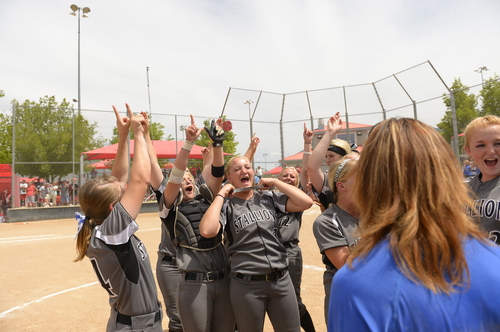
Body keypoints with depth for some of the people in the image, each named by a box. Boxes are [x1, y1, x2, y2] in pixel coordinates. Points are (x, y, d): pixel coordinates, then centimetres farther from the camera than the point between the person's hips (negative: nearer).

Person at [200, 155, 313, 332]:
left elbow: (306, 202, -7)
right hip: (247, 285, -3)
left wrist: (275, 182, -2)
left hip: (282, 280, 3)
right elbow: (207, 231, -23)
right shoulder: (226, 205, -3)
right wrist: (221, 195, -12)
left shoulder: (269, 198, 5)